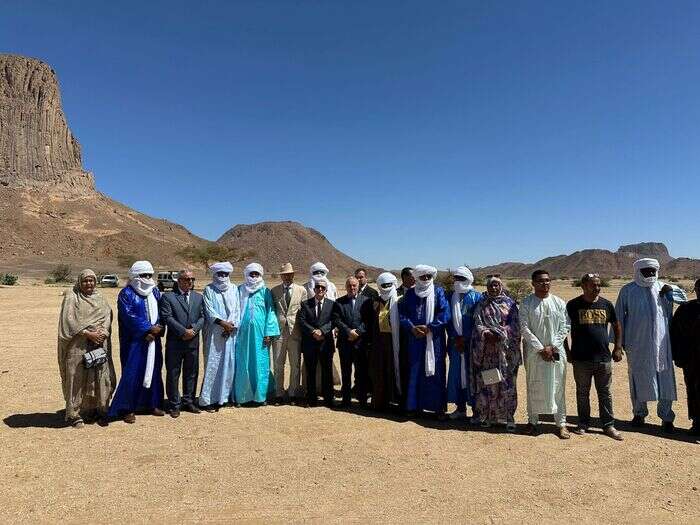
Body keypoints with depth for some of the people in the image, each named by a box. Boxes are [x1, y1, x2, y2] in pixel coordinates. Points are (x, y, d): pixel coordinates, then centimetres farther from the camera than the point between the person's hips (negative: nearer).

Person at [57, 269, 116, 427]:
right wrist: (88, 333, -16)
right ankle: (75, 415, 12)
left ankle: (98, 410, 16)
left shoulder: (100, 298, 13)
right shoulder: (71, 297, 0)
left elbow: (107, 316, 4)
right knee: (77, 379, 0)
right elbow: (69, 321, -10)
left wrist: (102, 333, -13)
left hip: (100, 345, 4)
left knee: (101, 378, 3)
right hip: (78, 346, -4)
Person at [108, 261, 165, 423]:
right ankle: (127, 408, 10)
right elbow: (129, 316, -15)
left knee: (153, 371, 11)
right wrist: (149, 328, -16)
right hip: (134, 341, -5)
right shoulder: (126, 293, -6)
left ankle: (152, 404, 24)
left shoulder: (155, 291, 10)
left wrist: (156, 330, -8)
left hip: (153, 340, 5)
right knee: (132, 373, -3)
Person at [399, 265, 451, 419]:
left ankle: (439, 407, 11)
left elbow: (445, 314, -8)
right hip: (415, 339, 2)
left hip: (434, 339, -2)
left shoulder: (438, 292, 2)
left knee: (435, 371, 2)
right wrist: (412, 328, -12)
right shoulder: (410, 293, 8)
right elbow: (402, 313, 4)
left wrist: (429, 328, -15)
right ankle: (414, 405, 16)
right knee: (415, 371, 5)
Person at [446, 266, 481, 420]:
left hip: (471, 343, -4)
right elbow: (449, 320, 8)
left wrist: (465, 338, -11)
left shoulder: (476, 297, -3)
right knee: (456, 374, 7)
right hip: (455, 343, 4)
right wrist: (455, 338, -3)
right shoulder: (451, 297, 10)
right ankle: (460, 408, 16)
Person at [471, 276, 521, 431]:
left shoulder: (510, 304, 5)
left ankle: (509, 417, 7)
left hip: (506, 350, -1)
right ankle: (487, 415, 13)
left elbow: (514, 325, -3)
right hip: (487, 351, 1)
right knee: (487, 382, 2)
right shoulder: (482, 305, 8)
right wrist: (487, 334, -17)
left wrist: (499, 334, -16)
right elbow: (478, 325, 1)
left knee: (507, 382, -1)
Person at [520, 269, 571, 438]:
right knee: (534, 387, 7)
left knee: (558, 387, 6)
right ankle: (533, 421, 19)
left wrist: (552, 347, -10)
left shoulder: (559, 303, 4)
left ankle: (561, 423, 16)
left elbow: (564, 327, 1)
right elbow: (524, 329, -7)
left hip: (556, 351, 1)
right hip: (534, 352, -1)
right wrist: (541, 349, -12)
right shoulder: (527, 303, -2)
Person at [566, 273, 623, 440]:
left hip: (604, 358, 2)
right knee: (582, 393, 10)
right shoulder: (573, 305, -4)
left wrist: (618, 348, 11)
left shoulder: (606, 304, 4)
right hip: (581, 358, -2)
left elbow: (616, 326, 16)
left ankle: (608, 425, 22)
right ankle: (583, 424, 23)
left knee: (605, 393, 10)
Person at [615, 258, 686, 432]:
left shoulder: (662, 288, 8)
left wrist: (669, 294, -3)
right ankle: (639, 413, 22)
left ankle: (666, 416, 14)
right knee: (638, 378, 8)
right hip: (637, 343, -1)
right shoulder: (628, 290, 1)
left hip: (661, 342, 2)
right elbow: (619, 317, 4)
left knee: (665, 379, 2)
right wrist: (621, 341, 2)